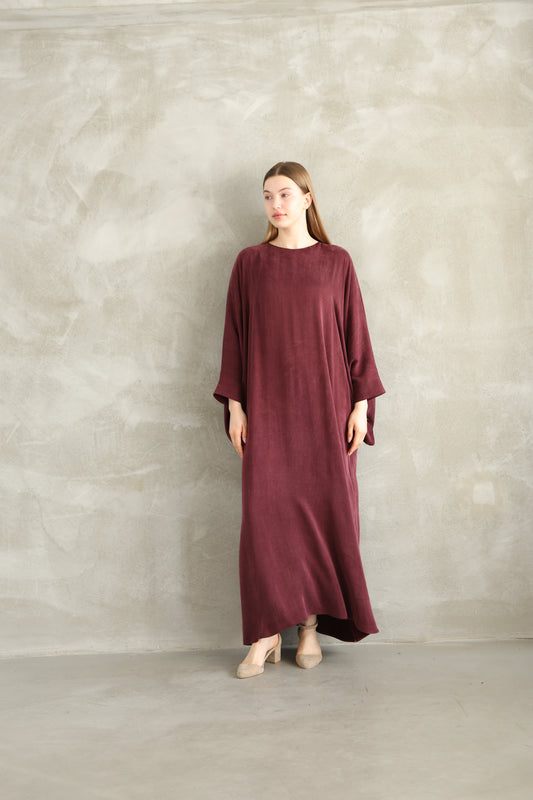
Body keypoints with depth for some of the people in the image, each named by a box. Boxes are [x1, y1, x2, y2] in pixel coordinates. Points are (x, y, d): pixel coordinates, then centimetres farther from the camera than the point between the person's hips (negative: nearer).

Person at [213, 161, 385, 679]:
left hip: (324, 404, 0)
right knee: (264, 513, -4)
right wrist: (234, 404, -1)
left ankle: (311, 624, 14)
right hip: (267, 405, 0)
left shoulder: (336, 262, 6)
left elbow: (355, 333, 5)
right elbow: (235, 336, 6)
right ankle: (267, 633, 4)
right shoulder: (249, 263, 7)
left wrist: (361, 402, -2)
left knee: (325, 510, 1)